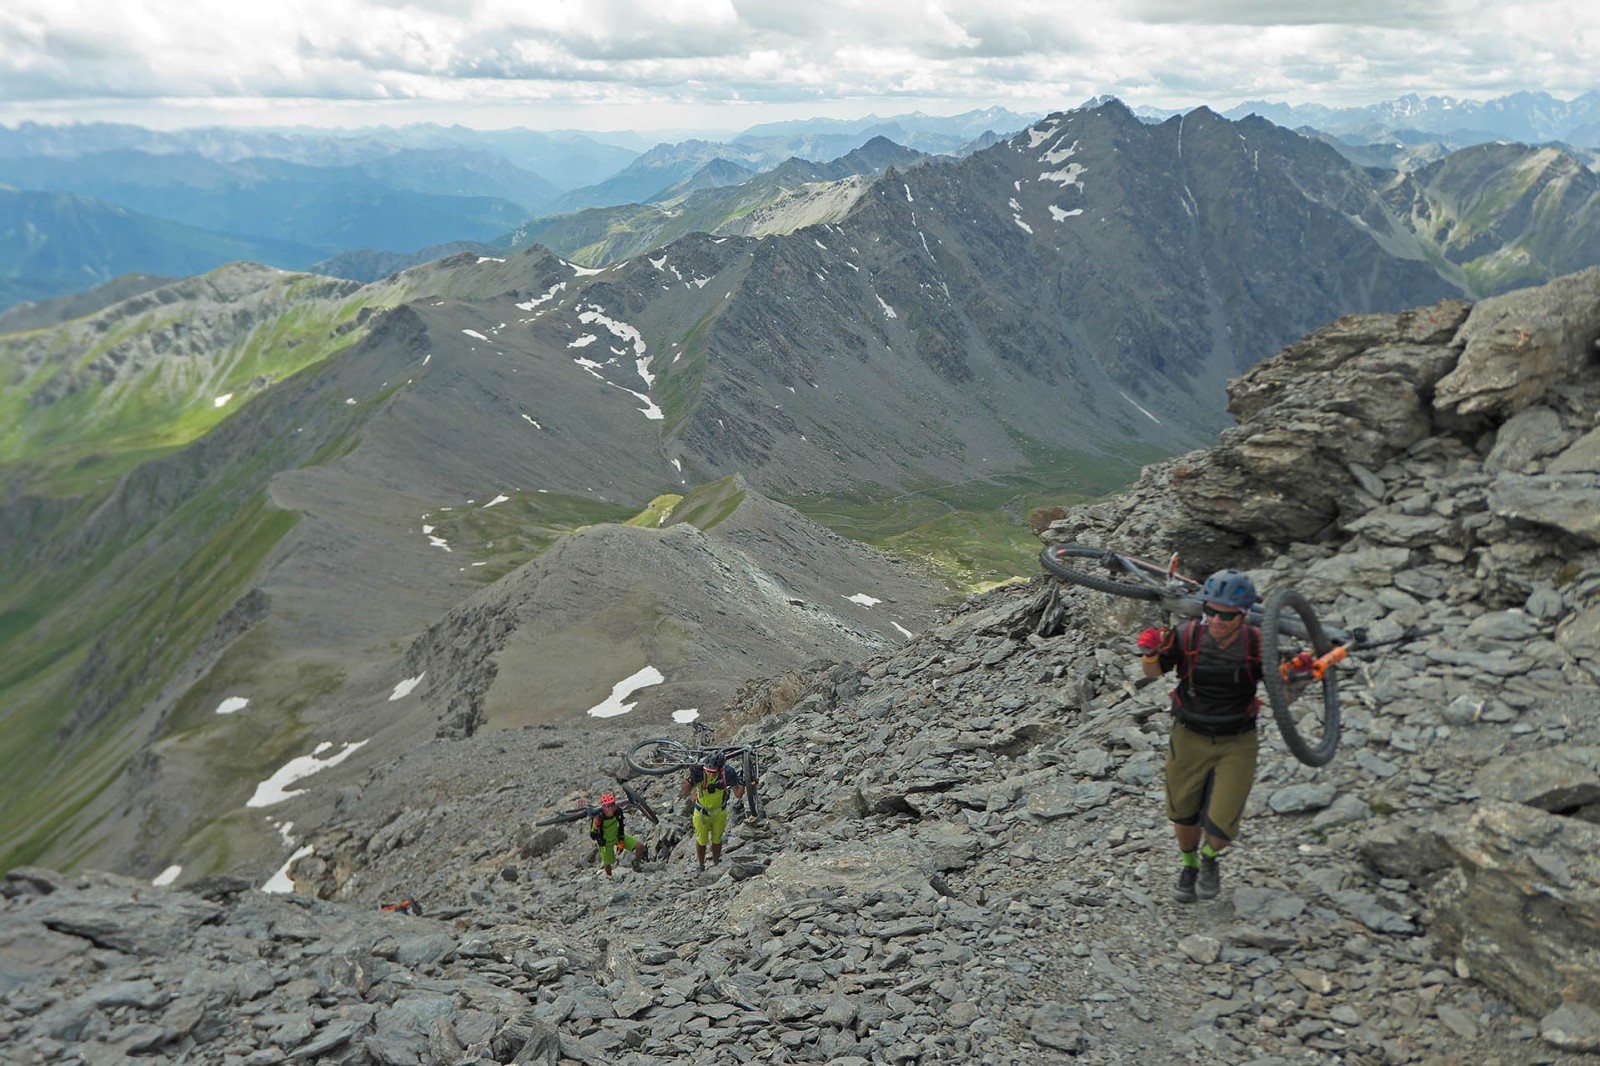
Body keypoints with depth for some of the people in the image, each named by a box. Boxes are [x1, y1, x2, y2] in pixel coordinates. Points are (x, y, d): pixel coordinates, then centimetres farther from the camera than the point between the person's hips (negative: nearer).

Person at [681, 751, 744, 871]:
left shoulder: (728, 772, -29)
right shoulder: (699, 771, -33)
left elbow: (738, 795, -20)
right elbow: (685, 793, -25)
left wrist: (742, 784, -38)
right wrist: (691, 780, -43)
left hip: (719, 812, 1)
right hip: (702, 811, -1)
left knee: (716, 839, 20)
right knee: (701, 841, 14)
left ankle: (715, 864, 45)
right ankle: (701, 866, 40)